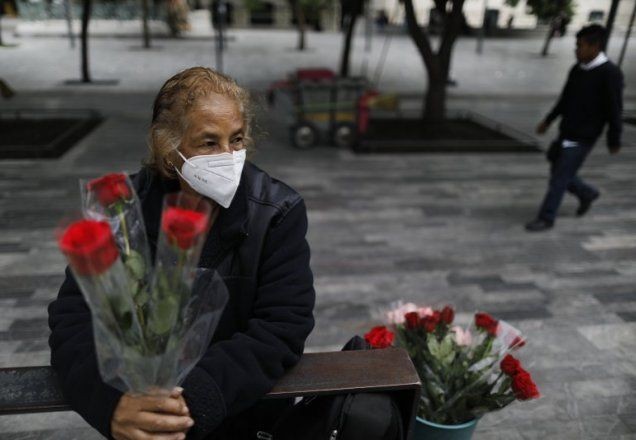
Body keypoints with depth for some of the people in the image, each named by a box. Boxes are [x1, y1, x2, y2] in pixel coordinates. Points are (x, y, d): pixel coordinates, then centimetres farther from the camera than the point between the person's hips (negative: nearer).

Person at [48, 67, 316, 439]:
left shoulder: (277, 212, -12)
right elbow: (75, 320, -12)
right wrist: (114, 402, -30)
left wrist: (194, 400, -29)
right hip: (142, 406, 2)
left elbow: (281, 329, -17)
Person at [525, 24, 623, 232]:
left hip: (582, 138, -7)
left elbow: (614, 110, -13)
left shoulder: (610, 73, -14)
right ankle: (587, 193, 39)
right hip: (566, 132, 7)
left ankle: (546, 218, 9)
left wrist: (614, 141, -10)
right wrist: (548, 121, 22)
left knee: (559, 178, -4)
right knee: (557, 170, 15)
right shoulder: (577, 69, 6)